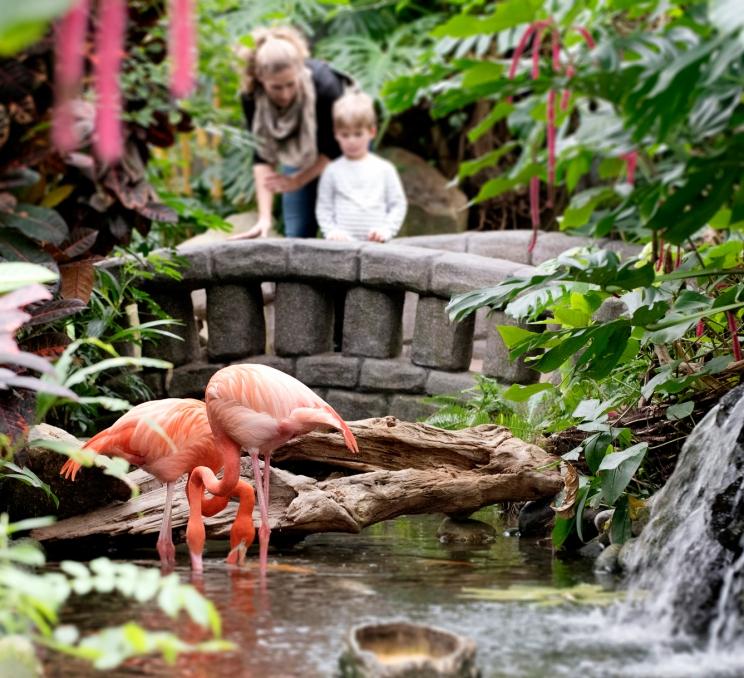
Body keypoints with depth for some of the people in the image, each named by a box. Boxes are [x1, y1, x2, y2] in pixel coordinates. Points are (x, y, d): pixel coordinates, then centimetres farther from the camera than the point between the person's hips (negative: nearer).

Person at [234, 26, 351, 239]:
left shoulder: (324, 85, -37)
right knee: (296, 234, -3)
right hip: (297, 152, 3)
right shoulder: (251, 97, -29)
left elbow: (335, 148, -23)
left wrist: (297, 181, -25)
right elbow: (263, 156, -25)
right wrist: (264, 218, -31)